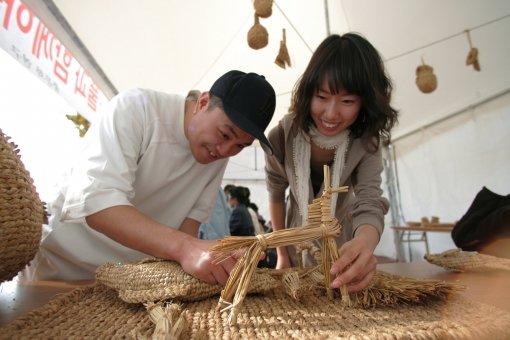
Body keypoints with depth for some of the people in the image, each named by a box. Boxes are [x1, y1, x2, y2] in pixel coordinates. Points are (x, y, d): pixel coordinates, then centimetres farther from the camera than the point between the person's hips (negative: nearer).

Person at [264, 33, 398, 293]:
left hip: (342, 245, 0)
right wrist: (282, 254, -8)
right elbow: (276, 194, -12)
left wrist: (365, 243, -56)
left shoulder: (366, 142, -23)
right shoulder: (283, 135, -25)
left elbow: (369, 203, -33)